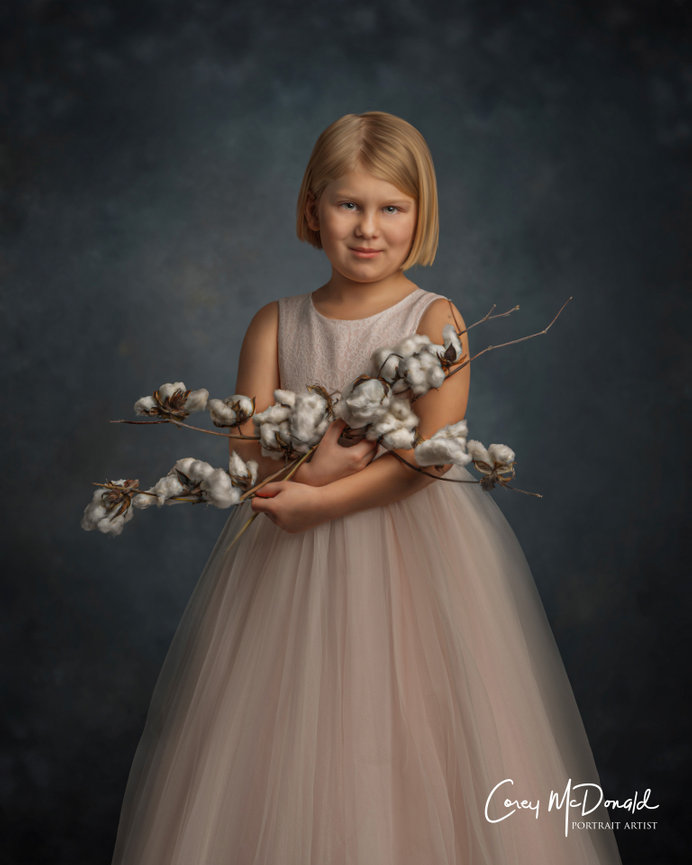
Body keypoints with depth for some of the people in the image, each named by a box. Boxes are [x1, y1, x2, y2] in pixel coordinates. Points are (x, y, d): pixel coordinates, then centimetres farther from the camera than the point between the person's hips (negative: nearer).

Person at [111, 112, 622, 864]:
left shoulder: (435, 319, -4)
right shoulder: (275, 325, 5)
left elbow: (431, 453, -14)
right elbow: (248, 453, -1)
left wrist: (318, 502, -19)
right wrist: (309, 466, -21)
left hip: (412, 548, -2)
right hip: (293, 569, 3)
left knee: (405, 749, 4)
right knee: (289, 752, 10)